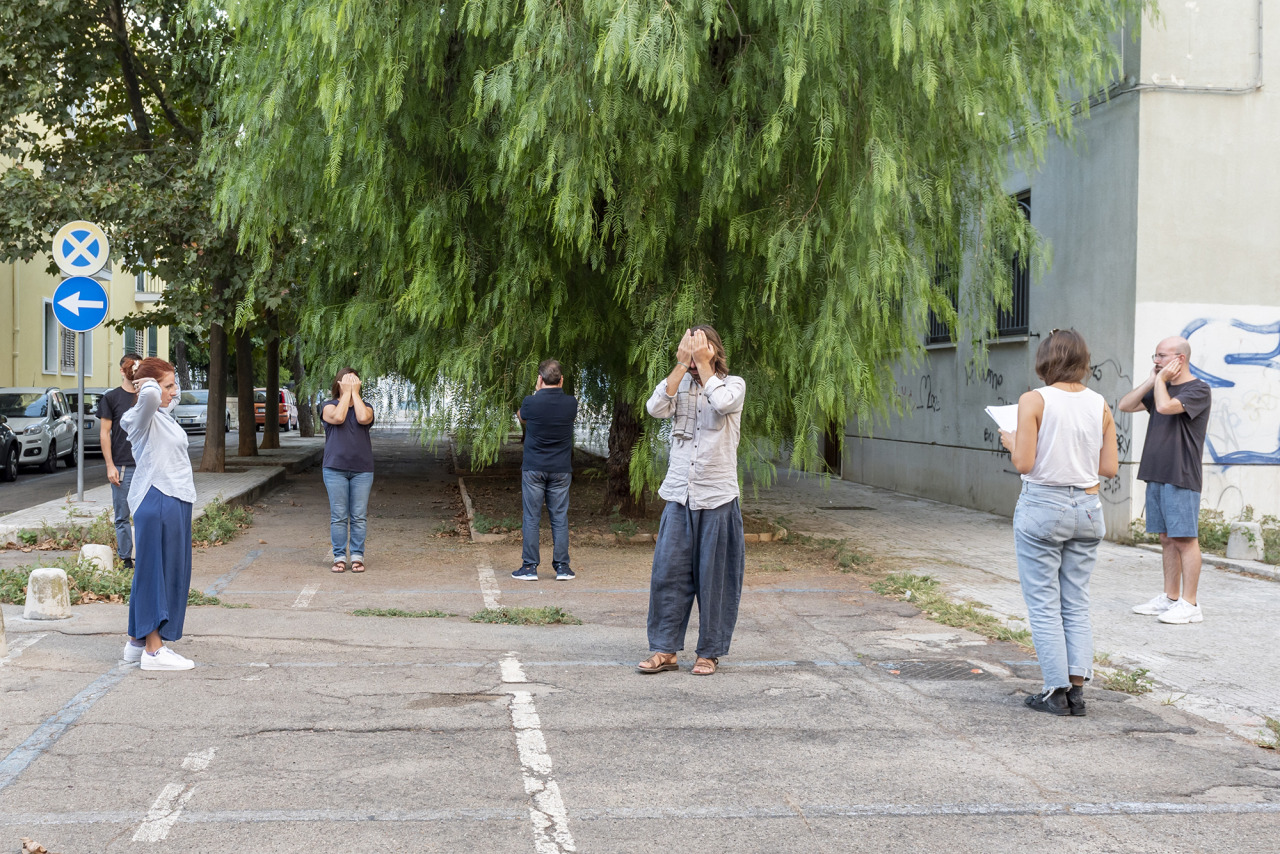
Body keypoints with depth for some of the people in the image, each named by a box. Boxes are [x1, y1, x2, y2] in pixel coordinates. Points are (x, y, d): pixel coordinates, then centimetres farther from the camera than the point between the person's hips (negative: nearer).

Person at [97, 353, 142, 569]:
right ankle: (126, 559, 7)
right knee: (122, 516, 1)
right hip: (122, 466, -3)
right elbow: (104, 433, 0)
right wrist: (110, 466, -8)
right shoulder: (111, 397, 2)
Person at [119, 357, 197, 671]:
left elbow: (174, 393, 37)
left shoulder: (162, 414, 15)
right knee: (156, 571, -7)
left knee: (170, 572, 13)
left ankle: (137, 642, 21)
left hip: (174, 501, 10)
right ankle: (153, 650, -4)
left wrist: (155, 379, 19)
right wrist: (150, 384, -15)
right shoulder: (144, 417, -12)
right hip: (158, 502, -10)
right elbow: (150, 396, -37)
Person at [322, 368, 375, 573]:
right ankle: (339, 557, 5)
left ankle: (357, 556, 7)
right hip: (335, 468, -1)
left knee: (359, 516, 1)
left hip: (362, 469, 1)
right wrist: (346, 393, -5)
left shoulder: (365, 406, 11)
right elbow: (337, 417, -15)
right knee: (338, 516, -1)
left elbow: (363, 418, -12)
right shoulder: (329, 406, 7)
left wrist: (355, 392, -4)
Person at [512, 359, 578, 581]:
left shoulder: (531, 402, -10)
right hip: (561, 469, 2)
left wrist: (536, 393, 12)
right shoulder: (571, 403, -5)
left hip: (533, 469, -2)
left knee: (531, 518, 4)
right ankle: (562, 567, 7)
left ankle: (530, 567, 5)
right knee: (560, 518, 6)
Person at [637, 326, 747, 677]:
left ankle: (709, 652, 14)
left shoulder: (733, 384, 2)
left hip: (718, 499, -3)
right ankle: (665, 650, 9)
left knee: (714, 579, 3)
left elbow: (722, 402, -22)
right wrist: (682, 365, -10)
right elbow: (655, 407, -10)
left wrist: (703, 364, -12)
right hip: (678, 496, 3)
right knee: (668, 573, 0)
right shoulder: (680, 384, 10)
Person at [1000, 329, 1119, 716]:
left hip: (1043, 506, -4)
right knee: (1077, 605, 11)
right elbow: (1110, 468, 3)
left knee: (1043, 604, 3)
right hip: (1086, 509, 5)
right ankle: (1077, 687, 6)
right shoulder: (1100, 406, 3)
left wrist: (1010, 441, 5)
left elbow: (1023, 463, -15)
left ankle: (1057, 691, 4)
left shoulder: (1034, 401, -11)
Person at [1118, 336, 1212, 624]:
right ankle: (1170, 598, 18)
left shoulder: (1198, 390, -8)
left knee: (1185, 539, -6)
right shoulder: (1161, 388, 16)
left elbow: (1165, 406, -23)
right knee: (1167, 539, 12)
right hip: (1156, 475, 8)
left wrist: (1161, 380, -7)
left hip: (1182, 477, -8)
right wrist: (1152, 380, 6)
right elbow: (1125, 405, 10)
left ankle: (1189, 604, -2)